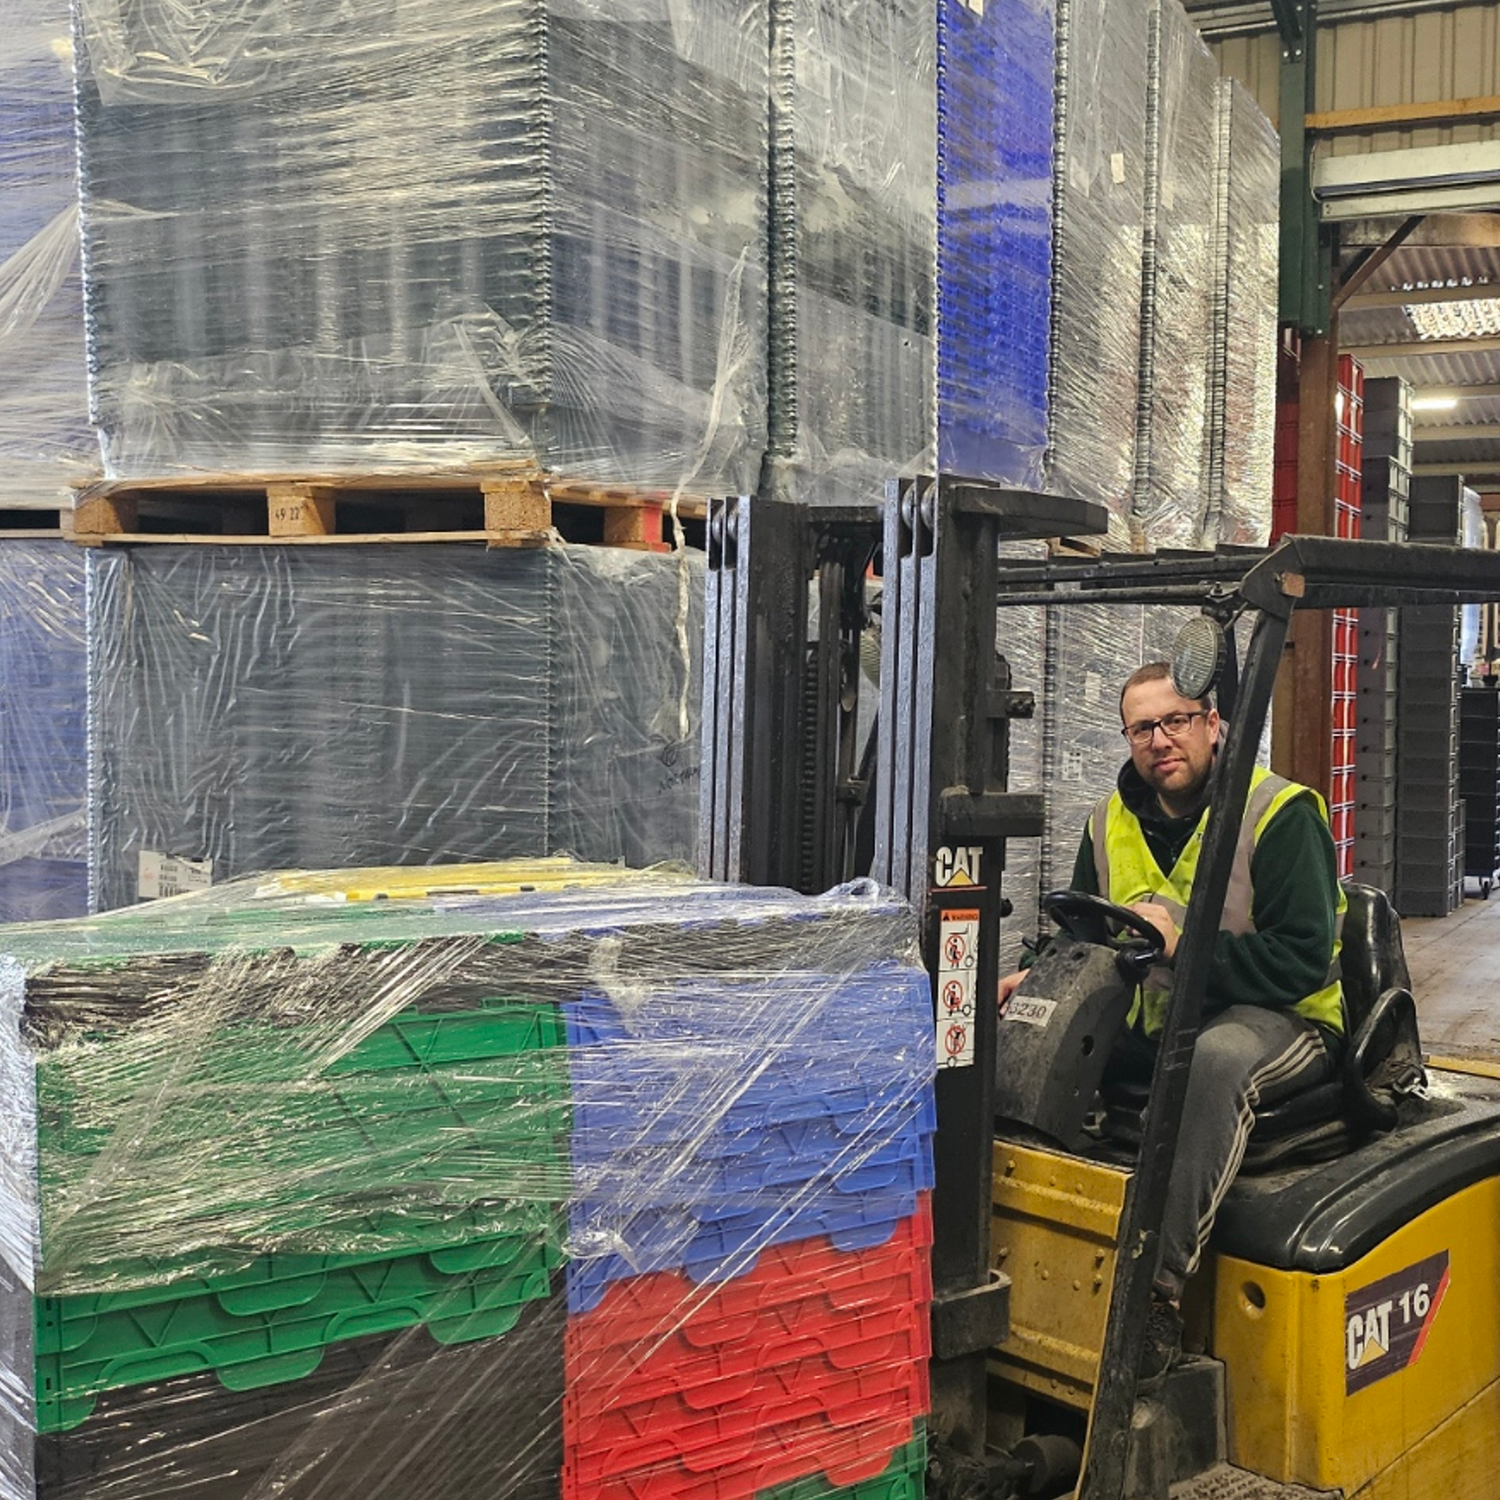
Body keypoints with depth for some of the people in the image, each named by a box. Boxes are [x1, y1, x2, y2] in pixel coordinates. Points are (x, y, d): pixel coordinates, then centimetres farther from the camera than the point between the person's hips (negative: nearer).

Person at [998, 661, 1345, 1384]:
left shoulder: (1281, 813, -12)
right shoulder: (1112, 822, 7)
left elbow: (1303, 961, -18)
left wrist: (1184, 946, -29)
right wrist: (1035, 978, -7)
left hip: (1282, 1018, -6)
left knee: (1214, 1061, -39)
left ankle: (1161, 1289, -39)